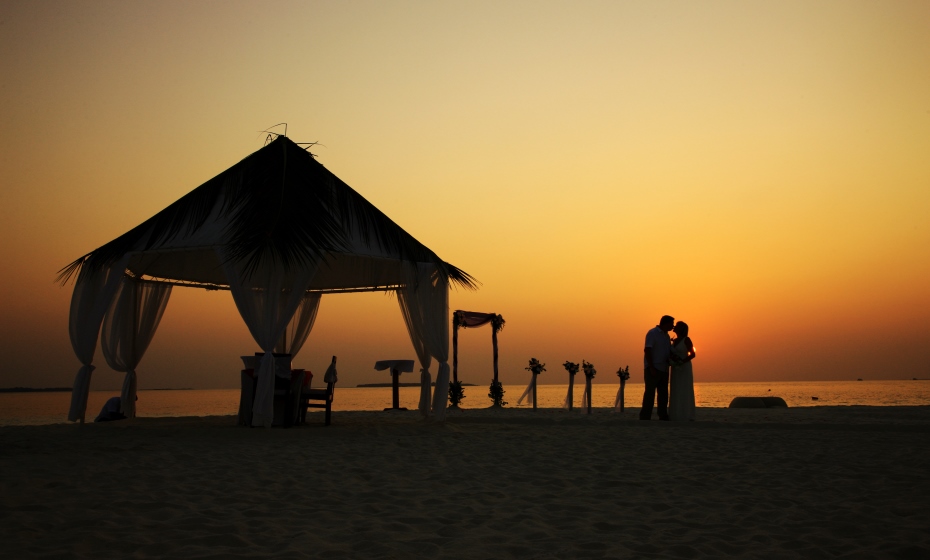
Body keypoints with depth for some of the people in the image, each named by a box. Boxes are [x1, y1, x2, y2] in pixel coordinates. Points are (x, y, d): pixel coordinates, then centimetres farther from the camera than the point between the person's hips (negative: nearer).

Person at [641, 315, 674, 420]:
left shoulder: (666, 336, 17)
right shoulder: (652, 333, -7)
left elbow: (669, 352, 23)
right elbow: (647, 350, -14)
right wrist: (651, 368, -21)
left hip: (663, 369, 8)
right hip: (653, 369, -8)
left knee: (663, 394, 9)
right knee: (650, 393, -7)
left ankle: (663, 417, 15)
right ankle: (645, 417, -5)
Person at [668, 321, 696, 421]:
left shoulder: (686, 339, -7)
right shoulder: (674, 341, 14)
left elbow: (693, 354, -10)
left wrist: (682, 361, -22)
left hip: (685, 369, -7)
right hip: (676, 370, 7)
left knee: (685, 392, -8)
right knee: (676, 393, 5)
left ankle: (686, 416, -6)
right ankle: (677, 415, 7)